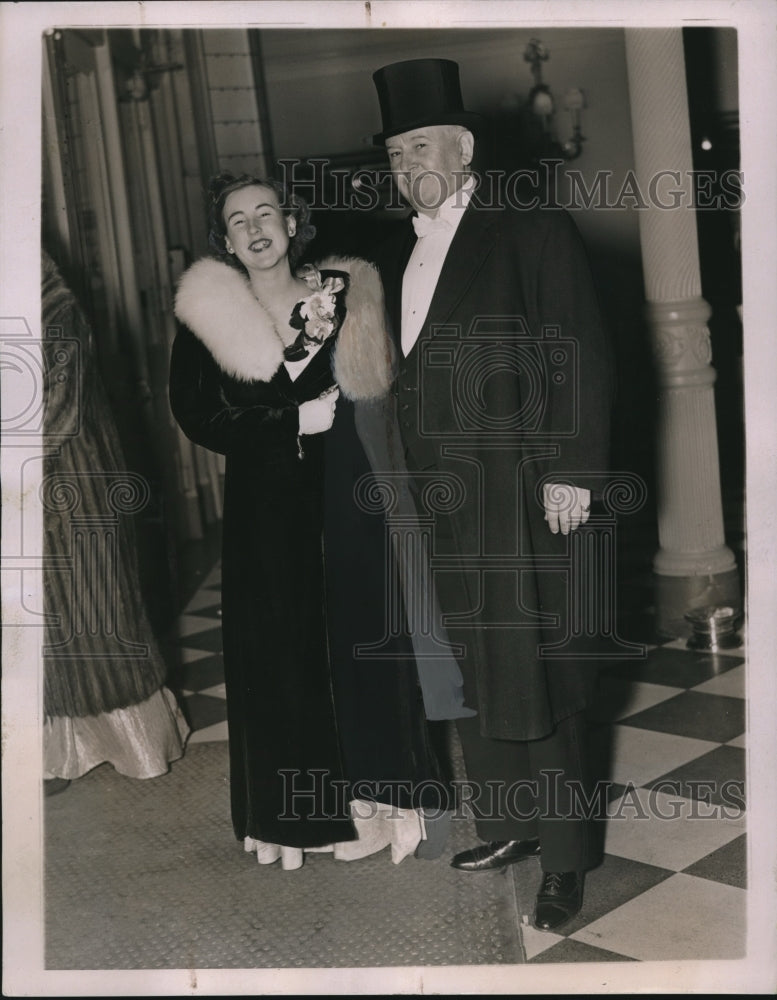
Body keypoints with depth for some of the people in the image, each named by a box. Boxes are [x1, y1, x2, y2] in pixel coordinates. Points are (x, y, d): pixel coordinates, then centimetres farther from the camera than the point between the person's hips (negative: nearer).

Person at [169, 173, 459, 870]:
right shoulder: (206, 319, 0)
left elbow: (386, 386, 1)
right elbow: (199, 417, -7)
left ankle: (373, 799, 17)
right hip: (265, 508, 0)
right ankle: (301, 809, 18)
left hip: (349, 498, 0)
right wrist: (296, 421, -14)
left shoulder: (347, 295, 2)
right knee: (281, 652, 4)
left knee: (362, 636, 2)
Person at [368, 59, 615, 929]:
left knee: (534, 673, 0)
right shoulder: (392, 256, 15)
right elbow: (391, 374, 14)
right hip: (432, 496, 6)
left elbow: (580, 360, -9)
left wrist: (571, 474, -15)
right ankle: (506, 826, 28)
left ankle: (564, 856, 14)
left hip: (518, 494, -6)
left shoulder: (533, 232, -4)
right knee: (469, 673, 12)